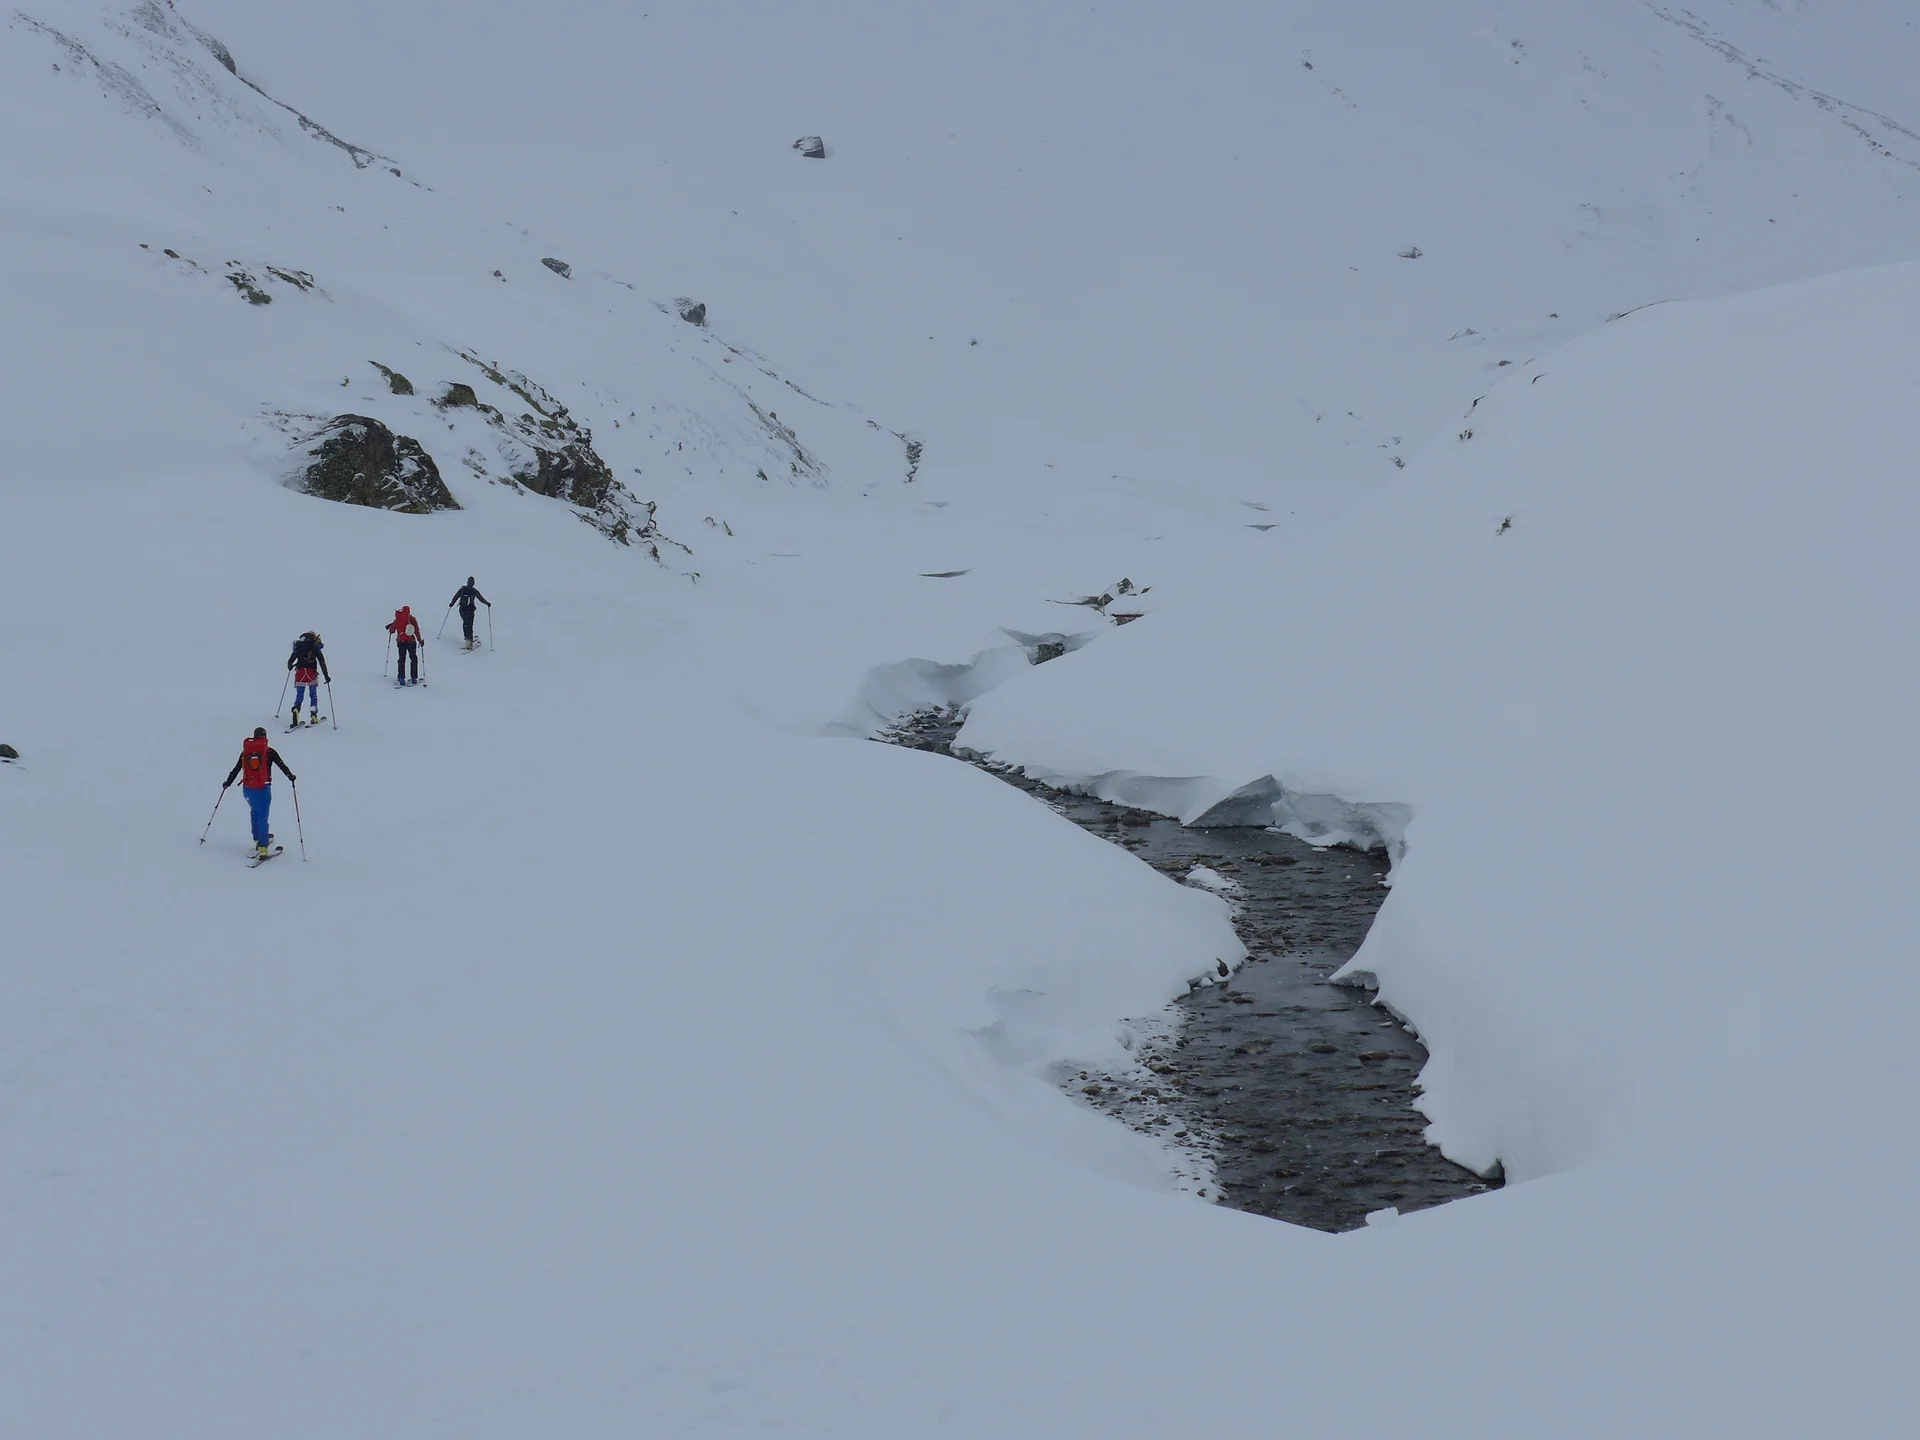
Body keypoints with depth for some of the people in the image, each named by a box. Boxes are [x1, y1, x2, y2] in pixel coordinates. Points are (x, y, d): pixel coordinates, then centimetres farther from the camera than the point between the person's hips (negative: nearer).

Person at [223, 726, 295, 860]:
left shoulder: (246, 751, 6)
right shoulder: (269, 751, -3)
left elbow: (236, 769, 12)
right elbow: (282, 765, -2)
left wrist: (228, 782, 25)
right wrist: (290, 776, 12)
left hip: (248, 788, 3)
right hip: (263, 788, -3)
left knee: (255, 812, 28)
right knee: (262, 818, -3)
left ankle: (258, 839, 30)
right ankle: (262, 848, -10)